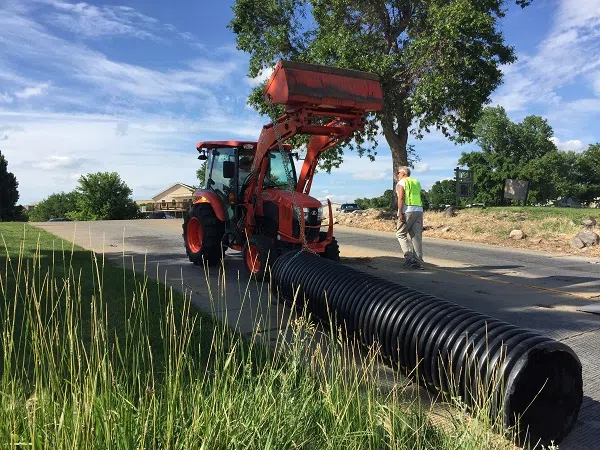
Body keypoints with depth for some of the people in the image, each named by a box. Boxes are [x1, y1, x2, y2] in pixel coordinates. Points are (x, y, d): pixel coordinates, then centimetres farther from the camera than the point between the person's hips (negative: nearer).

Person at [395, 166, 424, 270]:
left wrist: (400, 213, -16)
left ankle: (409, 256, -8)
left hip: (408, 211, -6)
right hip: (419, 210, 6)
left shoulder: (401, 182, 0)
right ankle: (419, 262, 3)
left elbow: (401, 198, -12)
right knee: (417, 236, 5)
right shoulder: (416, 182, 22)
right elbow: (418, 198, 18)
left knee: (400, 234, 5)